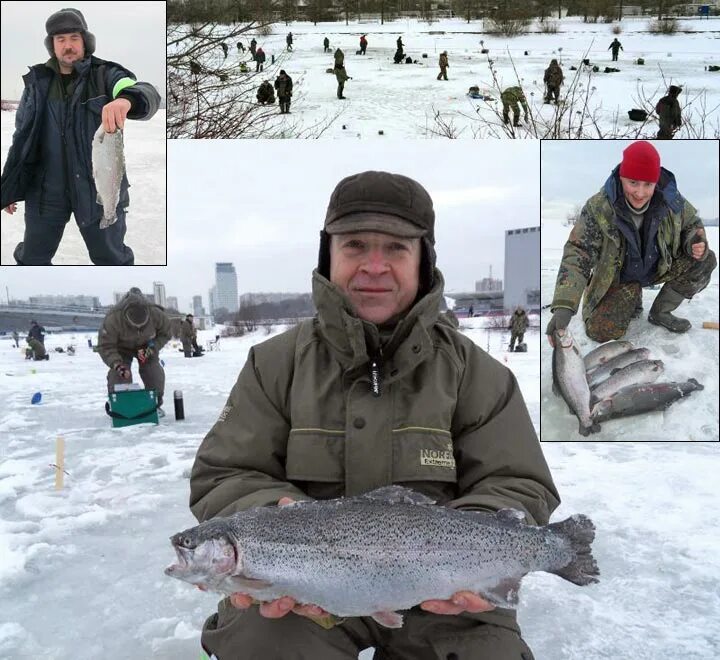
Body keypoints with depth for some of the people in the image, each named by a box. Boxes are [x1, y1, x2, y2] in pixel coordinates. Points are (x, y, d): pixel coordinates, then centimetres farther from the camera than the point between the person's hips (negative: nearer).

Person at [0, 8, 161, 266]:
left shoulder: (106, 76, -8)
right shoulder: (37, 82, 4)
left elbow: (148, 96, -29)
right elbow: (21, 137, 12)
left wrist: (125, 100, -53)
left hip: (98, 188, -3)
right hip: (46, 189, 4)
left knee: (111, 257, 9)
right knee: (31, 258, 13)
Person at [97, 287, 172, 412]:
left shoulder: (156, 314, -34)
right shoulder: (113, 319, -40)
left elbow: (166, 334, -13)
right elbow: (105, 347, -30)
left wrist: (152, 348, -28)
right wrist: (117, 364, -44)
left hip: (146, 345, 2)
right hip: (121, 347, -1)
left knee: (154, 372, -11)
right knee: (119, 374, -19)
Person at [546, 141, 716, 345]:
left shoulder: (671, 200, -18)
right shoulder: (598, 208, -28)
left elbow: (692, 224, 4)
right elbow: (577, 254, -31)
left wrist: (696, 243, -23)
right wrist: (563, 307, -45)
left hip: (661, 267, 3)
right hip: (618, 278, -3)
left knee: (706, 260, -18)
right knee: (600, 332, -20)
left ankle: (660, 312, 1)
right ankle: (632, 300, 14)